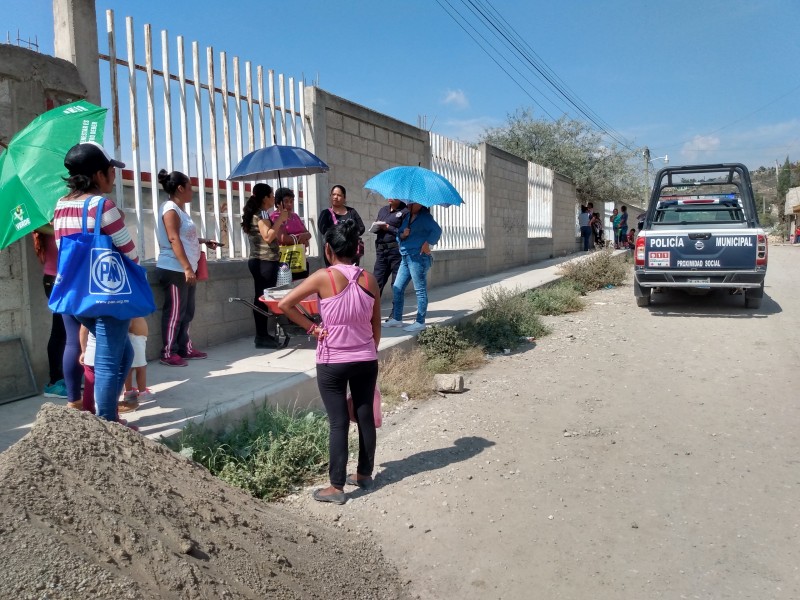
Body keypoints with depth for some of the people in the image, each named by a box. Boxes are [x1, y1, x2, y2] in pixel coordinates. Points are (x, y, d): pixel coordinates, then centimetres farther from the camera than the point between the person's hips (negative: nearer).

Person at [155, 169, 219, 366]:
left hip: (186, 269, 10)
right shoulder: (170, 210, -12)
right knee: (175, 312, -5)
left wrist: (204, 241, 28)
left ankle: (185, 348, 21)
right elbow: (174, 240, -20)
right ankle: (168, 353, 2)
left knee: (187, 311, 13)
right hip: (175, 270, -10)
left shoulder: (179, 210, 17)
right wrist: (187, 268, -25)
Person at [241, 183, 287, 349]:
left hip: (258, 260, 10)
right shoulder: (261, 214, -10)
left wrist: (279, 220, 23)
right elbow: (268, 237, -21)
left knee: (260, 298, 9)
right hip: (265, 261, -10)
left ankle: (261, 335, 11)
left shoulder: (255, 214, 20)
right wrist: (280, 219, -14)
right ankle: (262, 336, -10)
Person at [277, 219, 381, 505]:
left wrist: (311, 327, -6)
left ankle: (336, 487, 9)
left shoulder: (324, 277, -13)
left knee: (338, 422, 1)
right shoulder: (369, 280, -1)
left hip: (332, 362, -4)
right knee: (365, 417, 14)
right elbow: (376, 328, 5)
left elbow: (284, 304, -14)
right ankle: (365, 474, 30)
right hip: (366, 360, 4)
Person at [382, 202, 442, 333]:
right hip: (405, 257, 9)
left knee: (420, 290, -2)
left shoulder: (424, 217, -5)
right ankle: (397, 319, 20)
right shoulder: (407, 217, 17)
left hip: (418, 257, -9)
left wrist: (427, 244, -20)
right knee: (397, 288, 10)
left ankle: (420, 322, 4)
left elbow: (437, 230, -19)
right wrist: (402, 235, -6)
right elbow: (399, 235, 15)